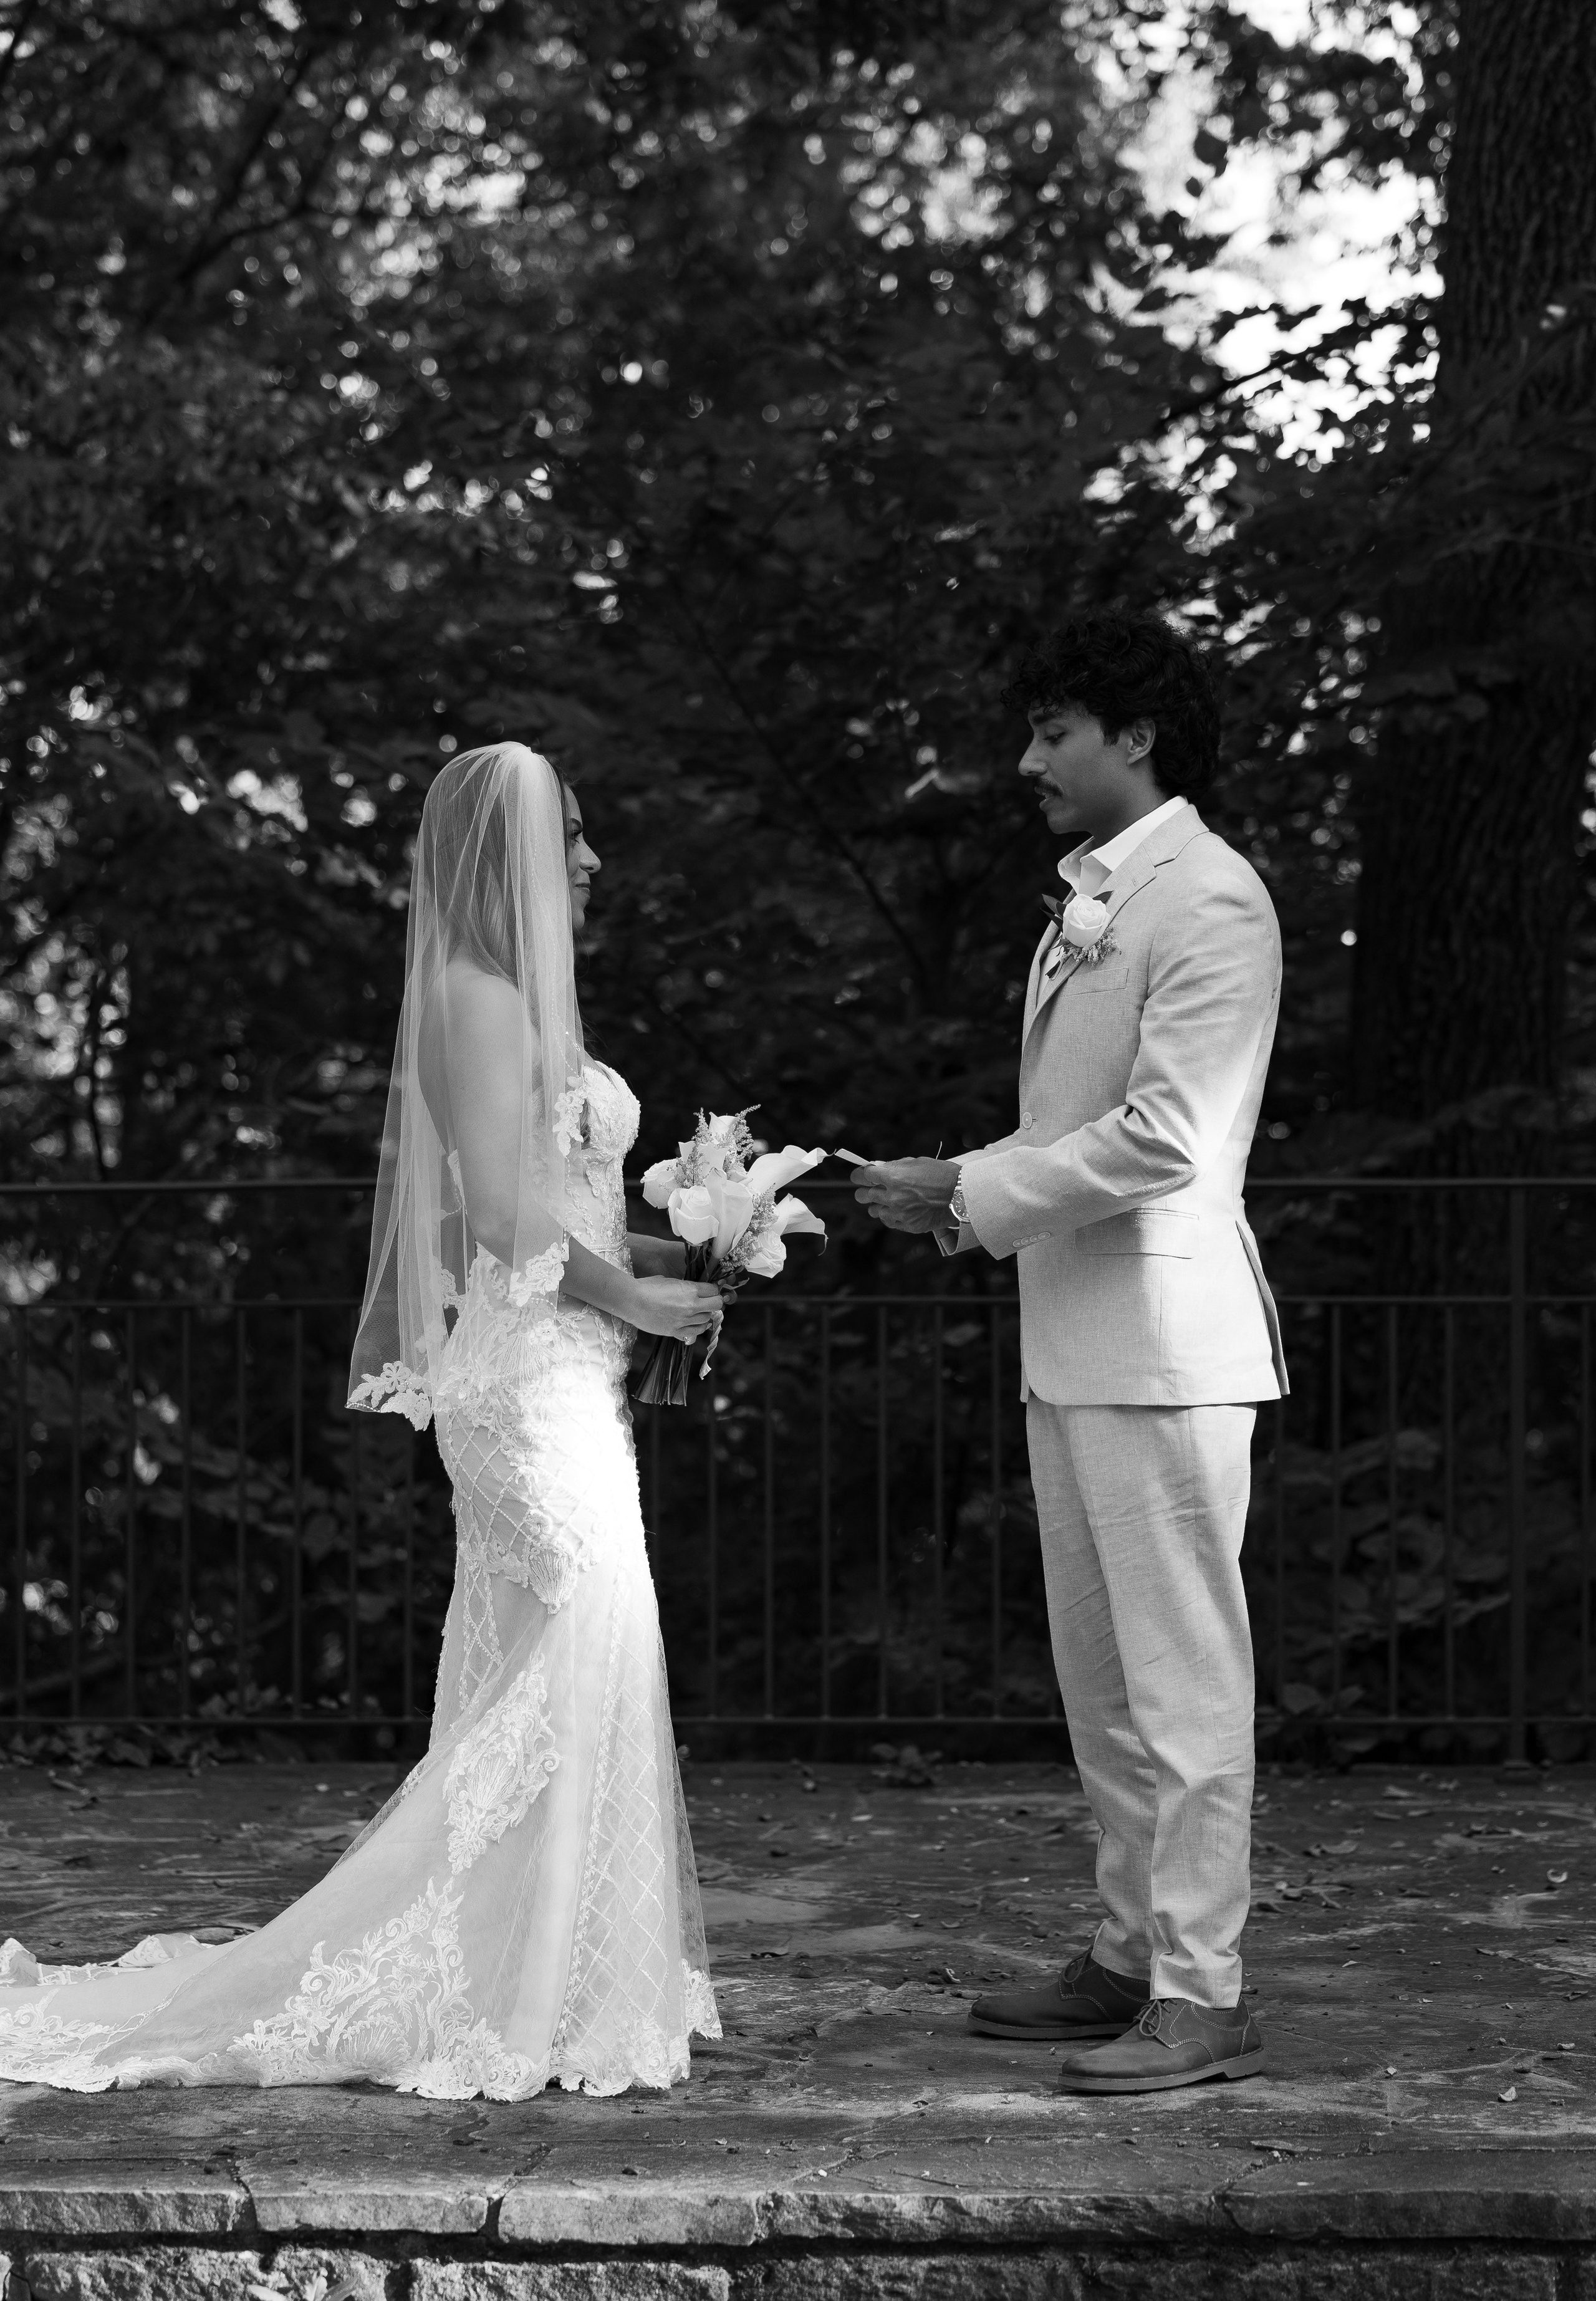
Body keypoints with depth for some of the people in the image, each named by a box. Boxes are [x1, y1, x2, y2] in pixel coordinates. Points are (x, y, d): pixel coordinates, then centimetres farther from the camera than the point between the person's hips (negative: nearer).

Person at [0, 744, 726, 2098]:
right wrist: (635, 1299, -10)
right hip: (532, 1375, -10)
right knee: (576, 1672, -10)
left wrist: (655, 1256, 8)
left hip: (561, 1384, 10)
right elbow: (506, 1213, -20)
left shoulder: (513, 1000, 17)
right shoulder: (482, 998, -12)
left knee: (531, 1685, 10)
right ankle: (524, 2006, -5)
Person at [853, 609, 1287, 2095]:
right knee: (1098, 1675, 14)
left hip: (1164, 1337, -9)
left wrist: (971, 1190, -14)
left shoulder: (1210, 899, -11)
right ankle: (1132, 1957, 23)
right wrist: (964, 1204, 5)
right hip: (1070, 1343, 10)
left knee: (1183, 1675, -5)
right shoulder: (1088, 902, 18)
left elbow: (1165, 1134, -19)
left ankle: (1202, 1999, -1)